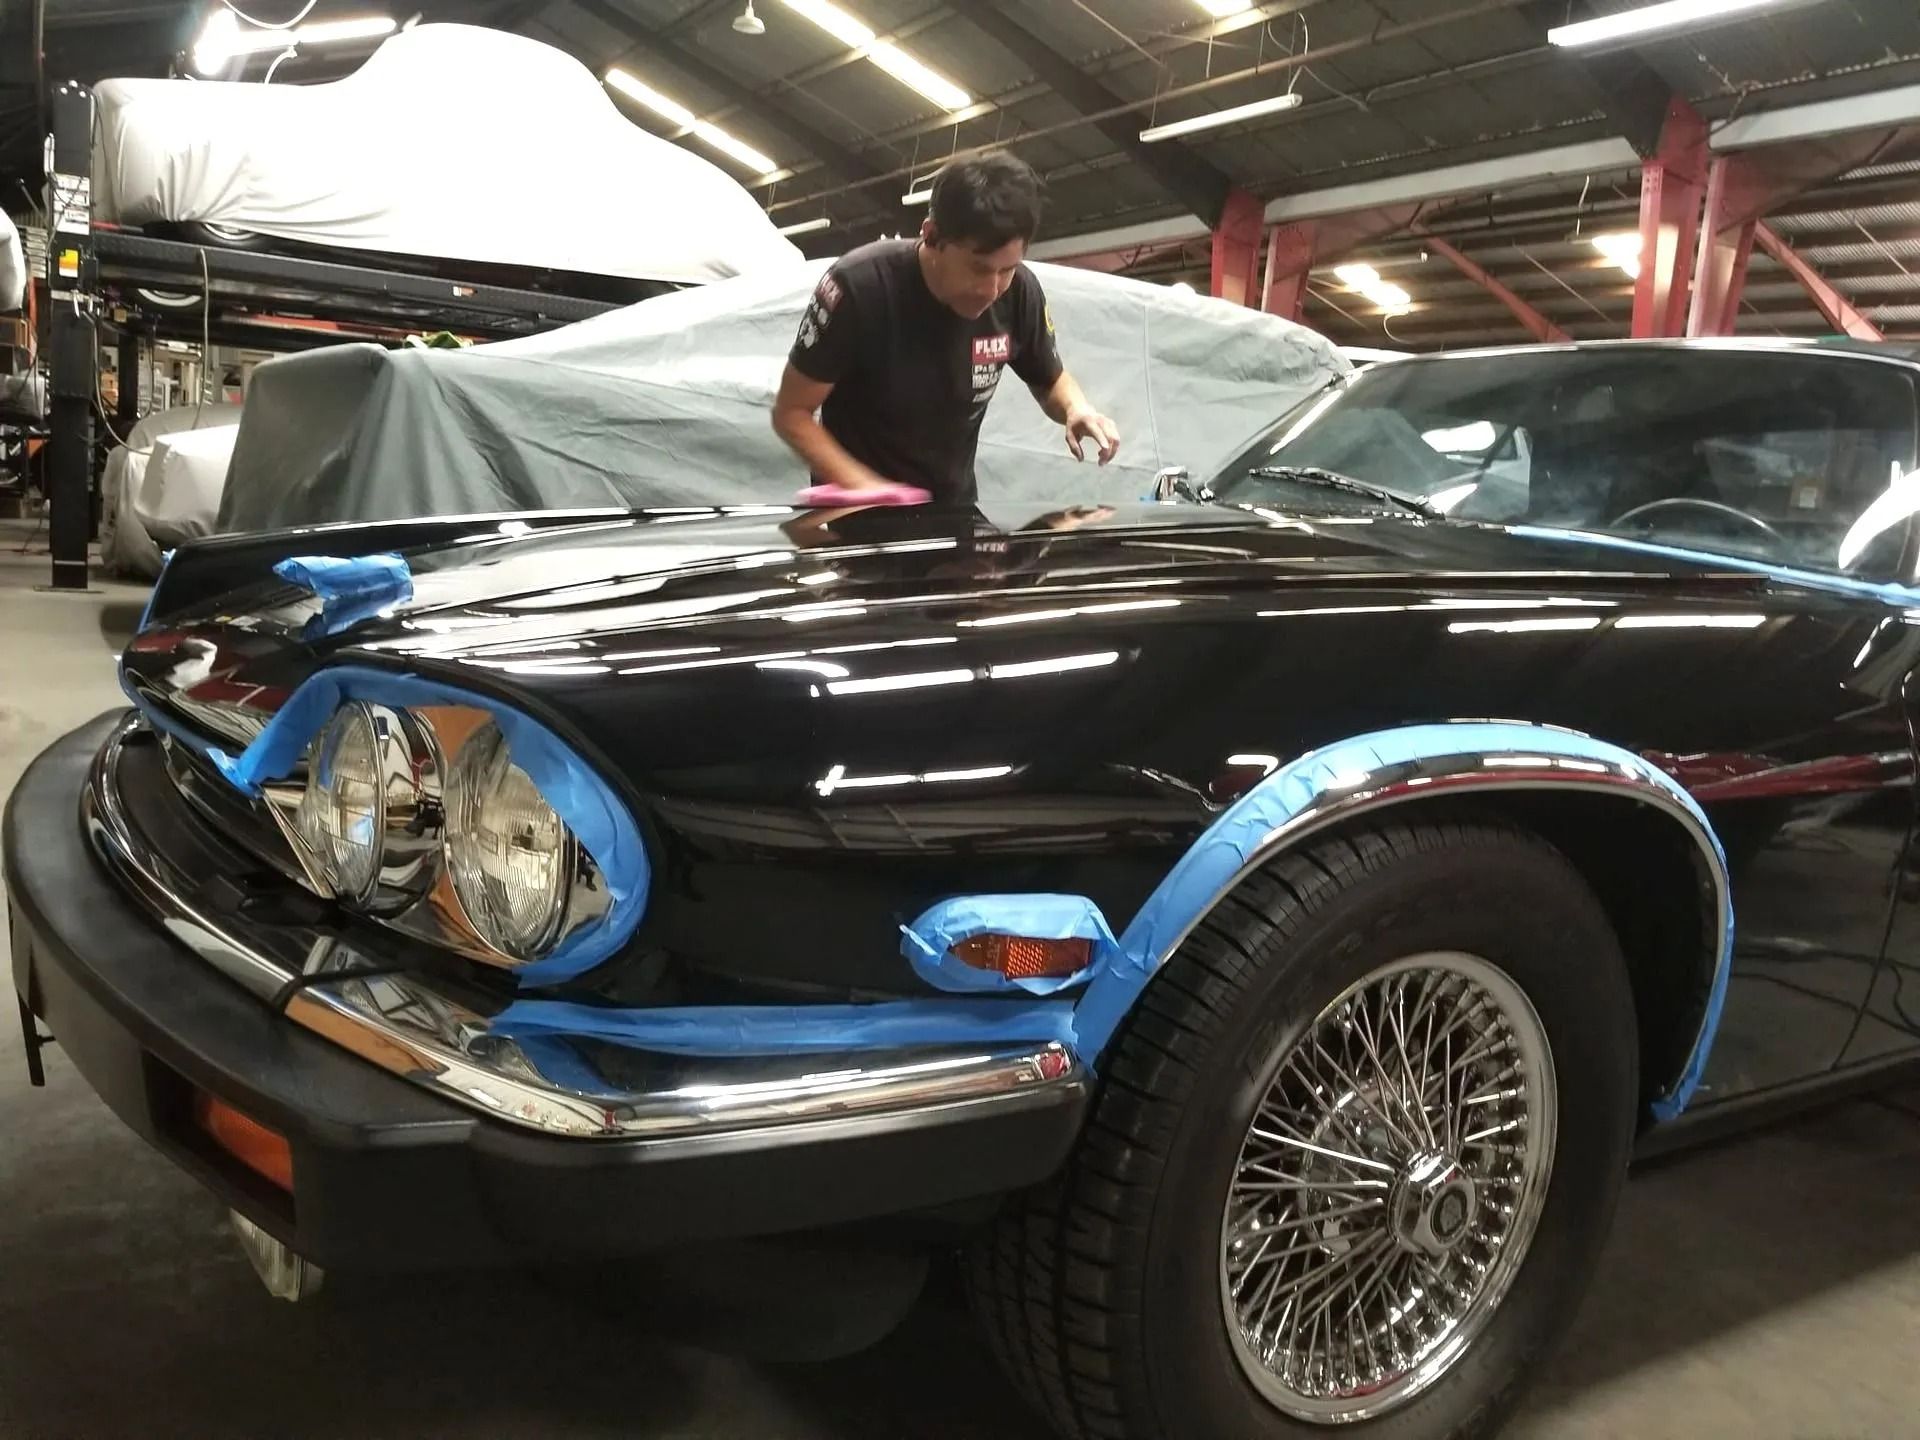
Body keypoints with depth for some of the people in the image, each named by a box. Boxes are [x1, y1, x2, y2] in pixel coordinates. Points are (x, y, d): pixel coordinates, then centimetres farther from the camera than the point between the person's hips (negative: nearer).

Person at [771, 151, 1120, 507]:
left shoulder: (1020, 293, -14)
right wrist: (861, 487, -30)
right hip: (857, 510, -3)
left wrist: (1076, 407, -17)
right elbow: (791, 413, -16)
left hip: (954, 507, 3)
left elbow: (1050, 380, 5)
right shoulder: (858, 286, -24)